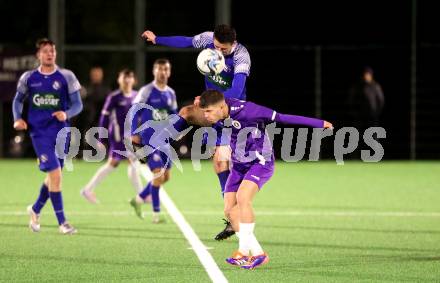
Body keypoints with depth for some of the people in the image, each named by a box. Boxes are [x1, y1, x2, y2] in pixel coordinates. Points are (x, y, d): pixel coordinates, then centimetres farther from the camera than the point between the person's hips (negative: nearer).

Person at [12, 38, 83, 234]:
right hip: (39, 133, -2)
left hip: (61, 132, 2)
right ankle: (62, 222, -10)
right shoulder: (28, 78, 4)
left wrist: (67, 114, -18)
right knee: (55, 174, -15)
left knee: (53, 176, 11)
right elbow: (18, 100, 17)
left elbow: (78, 104, 3)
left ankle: (35, 210, 37)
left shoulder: (66, 77, 2)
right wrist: (18, 119, -1)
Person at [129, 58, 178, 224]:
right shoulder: (146, 91, -7)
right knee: (158, 173, -15)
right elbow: (134, 111, -6)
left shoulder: (171, 93, 12)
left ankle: (139, 199, 27)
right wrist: (134, 133, -13)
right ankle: (156, 213, -8)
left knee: (166, 176, 9)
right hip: (149, 138, -7)